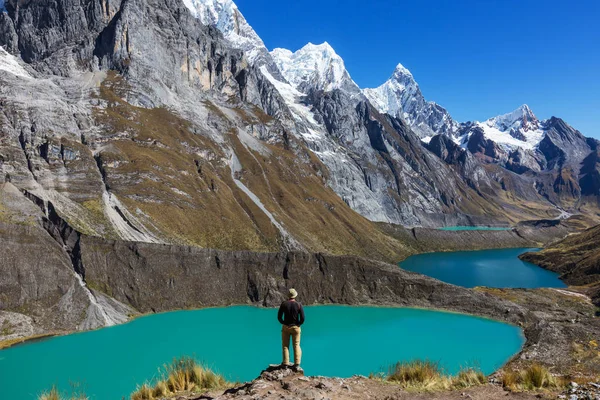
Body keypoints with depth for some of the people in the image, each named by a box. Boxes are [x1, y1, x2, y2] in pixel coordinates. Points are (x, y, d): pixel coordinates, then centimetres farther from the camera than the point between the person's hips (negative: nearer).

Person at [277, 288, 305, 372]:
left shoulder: (284, 304, -8)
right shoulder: (299, 304, -9)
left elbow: (279, 317, -5)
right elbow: (302, 318, -10)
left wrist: (283, 323, 10)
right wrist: (299, 324, 7)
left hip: (286, 327, 0)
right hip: (296, 327, 0)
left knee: (285, 346, 11)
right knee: (296, 346, 6)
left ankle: (286, 363, 10)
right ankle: (297, 365, 0)